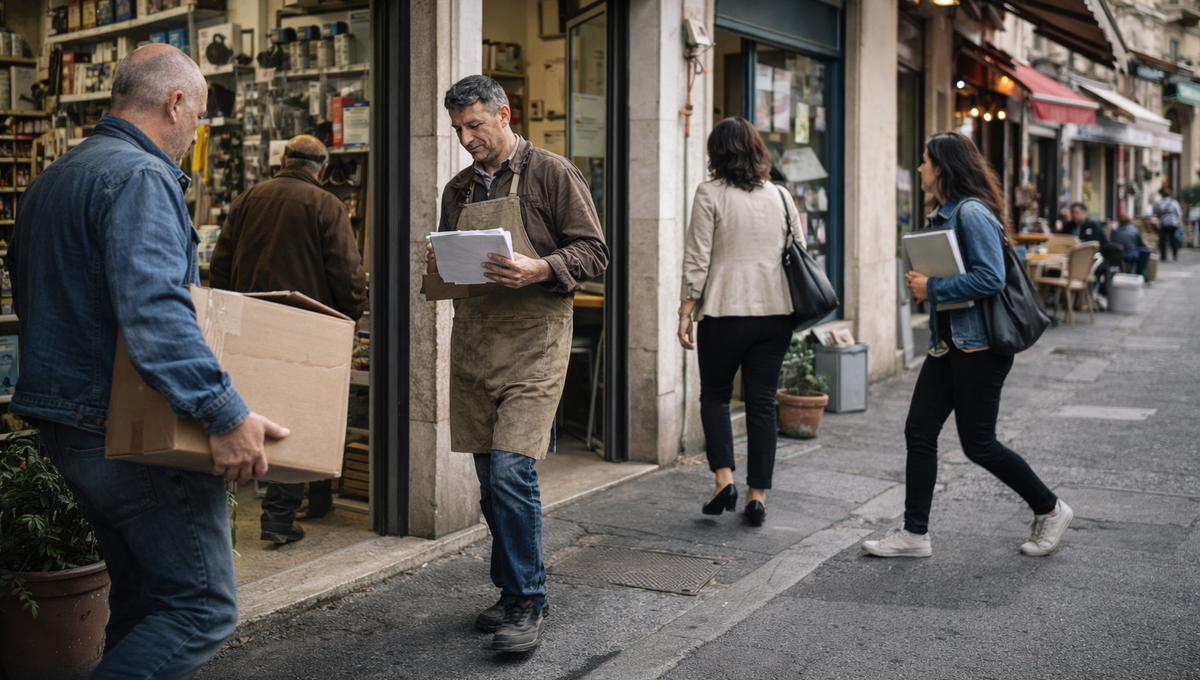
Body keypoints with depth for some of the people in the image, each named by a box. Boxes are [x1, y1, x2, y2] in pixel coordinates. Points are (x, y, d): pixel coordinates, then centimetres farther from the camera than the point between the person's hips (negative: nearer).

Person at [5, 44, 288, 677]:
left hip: (64, 428, 10)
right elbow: (153, 310, -29)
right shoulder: (142, 178, -15)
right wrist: (225, 414, -32)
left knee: (140, 597, 18)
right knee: (202, 608, -5)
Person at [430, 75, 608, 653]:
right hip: (472, 343, 6)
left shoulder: (552, 174, 0)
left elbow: (593, 252, -4)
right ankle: (513, 593, 23)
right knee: (490, 477, 10)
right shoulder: (458, 190, 18)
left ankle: (528, 603, -2)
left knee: (511, 470, -15)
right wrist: (437, 267, 2)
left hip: (532, 344, -6)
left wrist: (538, 269, -20)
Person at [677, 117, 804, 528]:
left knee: (715, 395, 14)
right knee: (762, 403, 8)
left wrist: (686, 312, -4)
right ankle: (757, 495, 9)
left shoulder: (710, 194, -4)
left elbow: (697, 259, -8)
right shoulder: (781, 197, 9)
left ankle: (724, 477, 0)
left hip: (725, 312, -4)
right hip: (776, 311, 4)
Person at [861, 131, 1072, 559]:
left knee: (978, 444, -1)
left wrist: (933, 288, -19)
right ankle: (914, 534, 12)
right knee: (919, 433, 5)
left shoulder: (973, 213, -16)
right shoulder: (943, 215, 15)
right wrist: (921, 281, 7)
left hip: (979, 346, -10)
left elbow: (991, 278, -24)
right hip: (947, 344, 10)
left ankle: (1050, 510, 19)